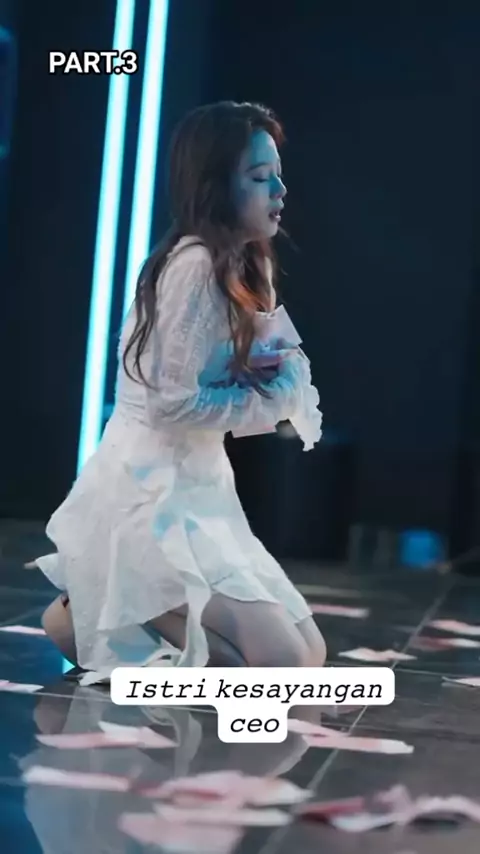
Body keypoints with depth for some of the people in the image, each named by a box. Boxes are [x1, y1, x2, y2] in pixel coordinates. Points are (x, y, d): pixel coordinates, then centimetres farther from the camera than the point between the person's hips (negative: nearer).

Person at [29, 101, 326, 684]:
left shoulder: (240, 269, 12)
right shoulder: (194, 264, -18)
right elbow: (173, 402, -21)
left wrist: (280, 373, -5)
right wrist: (271, 397, -11)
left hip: (194, 494, 10)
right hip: (151, 498, -10)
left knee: (309, 654, 12)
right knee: (284, 666, -13)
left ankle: (104, 613, 15)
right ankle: (85, 619, 0)